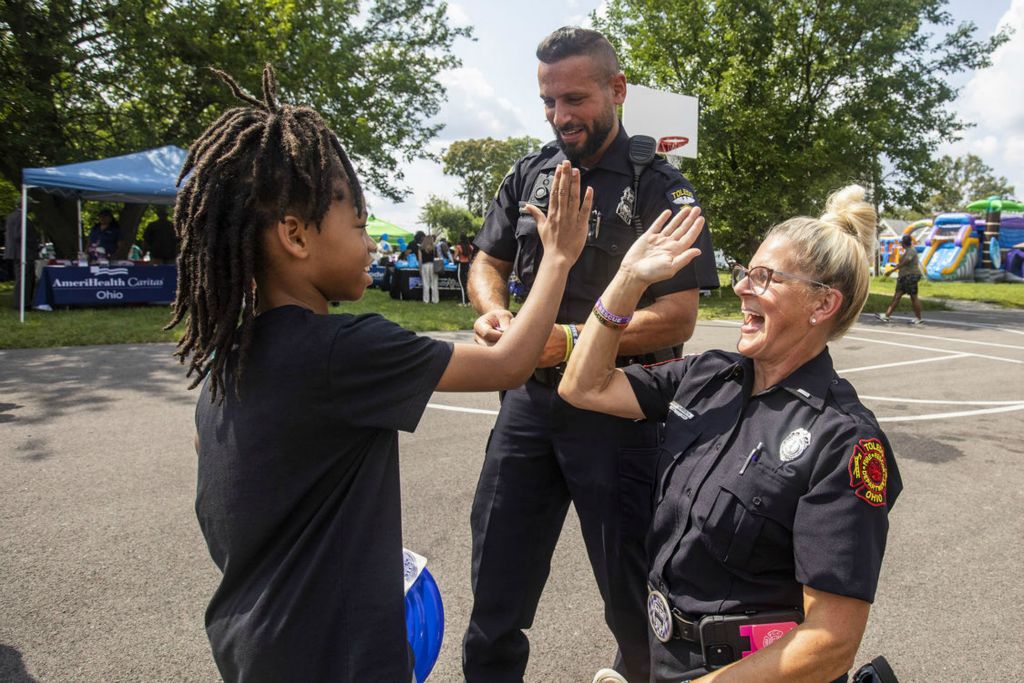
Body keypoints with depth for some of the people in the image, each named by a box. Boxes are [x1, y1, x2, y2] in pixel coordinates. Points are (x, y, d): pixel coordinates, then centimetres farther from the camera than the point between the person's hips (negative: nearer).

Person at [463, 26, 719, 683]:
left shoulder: (660, 187, -7)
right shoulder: (531, 173, 7)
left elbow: (678, 316, -13)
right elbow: (488, 263, 15)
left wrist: (571, 340, -22)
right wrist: (495, 312, -8)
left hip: (618, 410, -4)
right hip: (529, 400, 4)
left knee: (631, 591, 14)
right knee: (497, 584, 14)